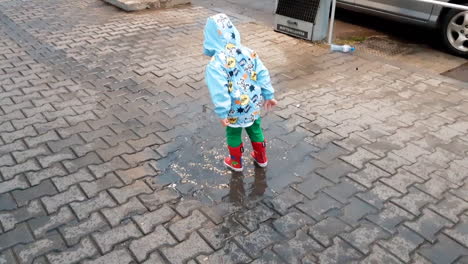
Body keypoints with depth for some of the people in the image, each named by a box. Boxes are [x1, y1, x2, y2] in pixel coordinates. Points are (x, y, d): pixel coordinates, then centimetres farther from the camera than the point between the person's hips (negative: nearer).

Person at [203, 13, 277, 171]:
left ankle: (236, 162, 40)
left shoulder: (216, 63, -23)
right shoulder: (249, 52, -6)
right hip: (253, 104, 5)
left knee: (233, 134, 20)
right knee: (255, 129, 26)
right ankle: (261, 158, 45)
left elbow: (219, 90, -27)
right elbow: (263, 75, -2)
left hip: (235, 110, -5)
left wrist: (222, 113, -20)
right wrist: (268, 96, 7)